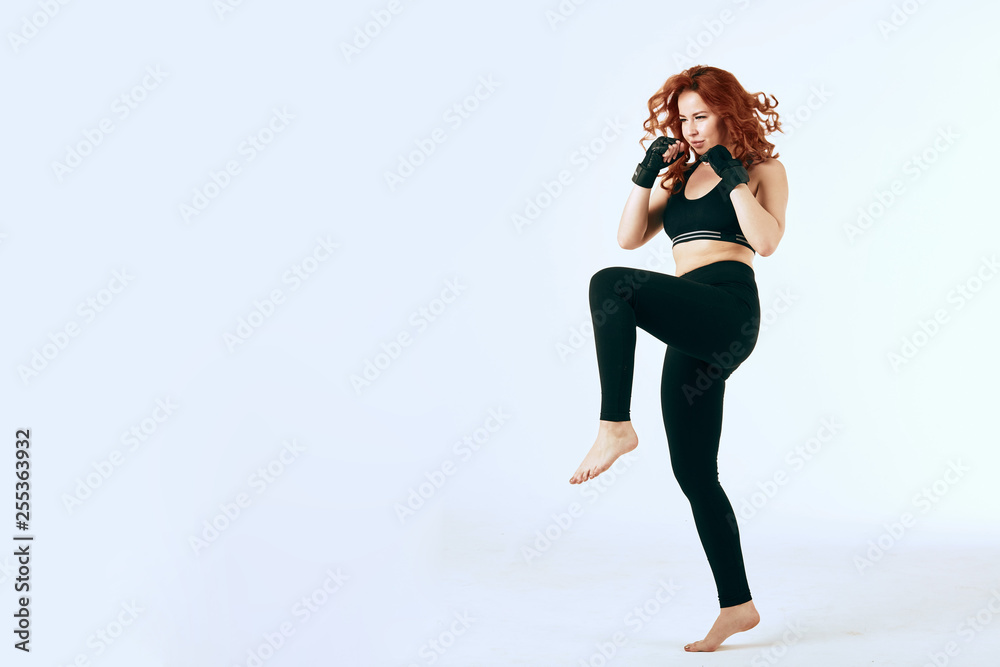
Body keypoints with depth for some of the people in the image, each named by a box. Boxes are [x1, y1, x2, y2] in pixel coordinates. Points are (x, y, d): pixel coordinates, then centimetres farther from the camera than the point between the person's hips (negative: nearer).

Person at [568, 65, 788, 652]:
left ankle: (616, 426, -29)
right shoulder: (680, 175, 26)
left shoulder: (762, 169, 9)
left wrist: (733, 179, -8)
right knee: (694, 472, 5)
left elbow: (767, 241, -8)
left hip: (729, 308, -7)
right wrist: (646, 174, 8)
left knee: (611, 285, -30)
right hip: (692, 330, 7)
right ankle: (737, 605, 14)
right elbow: (630, 237, 16)